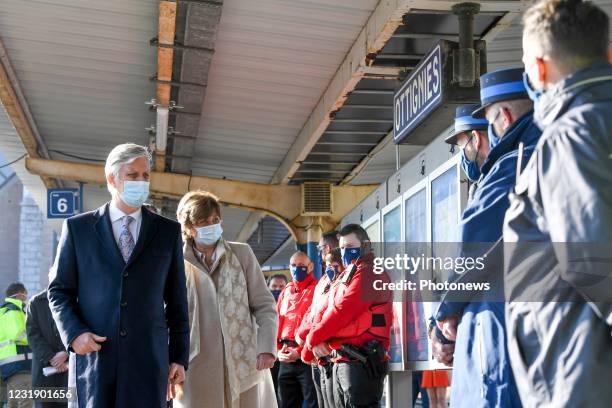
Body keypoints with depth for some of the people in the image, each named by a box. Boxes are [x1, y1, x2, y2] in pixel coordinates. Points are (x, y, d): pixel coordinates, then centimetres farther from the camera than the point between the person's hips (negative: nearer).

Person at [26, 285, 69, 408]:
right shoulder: (36, 302, 11)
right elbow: (33, 334, 2)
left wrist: (66, 353, -14)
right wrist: (51, 359, -10)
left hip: (71, 368, -1)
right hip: (44, 368, 1)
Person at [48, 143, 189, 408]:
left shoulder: (168, 231, 10)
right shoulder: (78, 227, 7)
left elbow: (176, 299, 11)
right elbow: (59, 291, 9)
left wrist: (179, 356, 7)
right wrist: (73, 334, -8)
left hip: (148, 357, 1)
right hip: (93, 355, 0)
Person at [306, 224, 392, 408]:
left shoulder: (367, 272, -9)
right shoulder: (348, 275, 24)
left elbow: (342, 310, -17)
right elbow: (330, 311, 16)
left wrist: (314, 337, -7)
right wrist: (317, 340, -2)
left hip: (360, 361, -11)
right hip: (341, 360, 11)